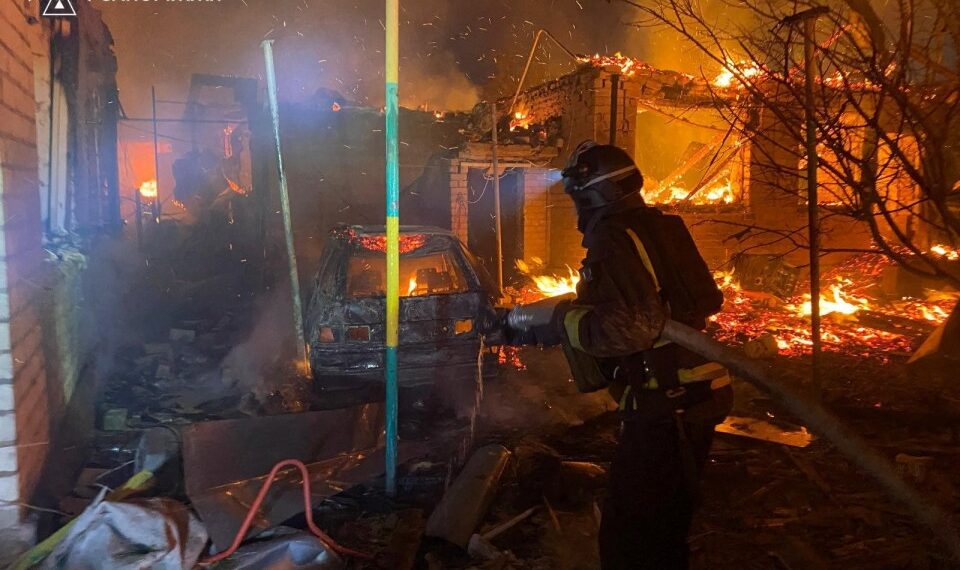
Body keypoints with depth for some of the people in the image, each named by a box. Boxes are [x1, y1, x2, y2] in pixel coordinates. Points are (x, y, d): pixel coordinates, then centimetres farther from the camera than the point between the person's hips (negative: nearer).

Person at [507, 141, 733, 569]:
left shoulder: (613, 237, -16)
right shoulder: (659, 227, 12)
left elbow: (632, 325, -26)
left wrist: (556, 321, -15)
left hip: (665, 406, -10)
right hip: (695, 396, 10)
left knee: (627, 534, 1)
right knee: (666, 525, 24)